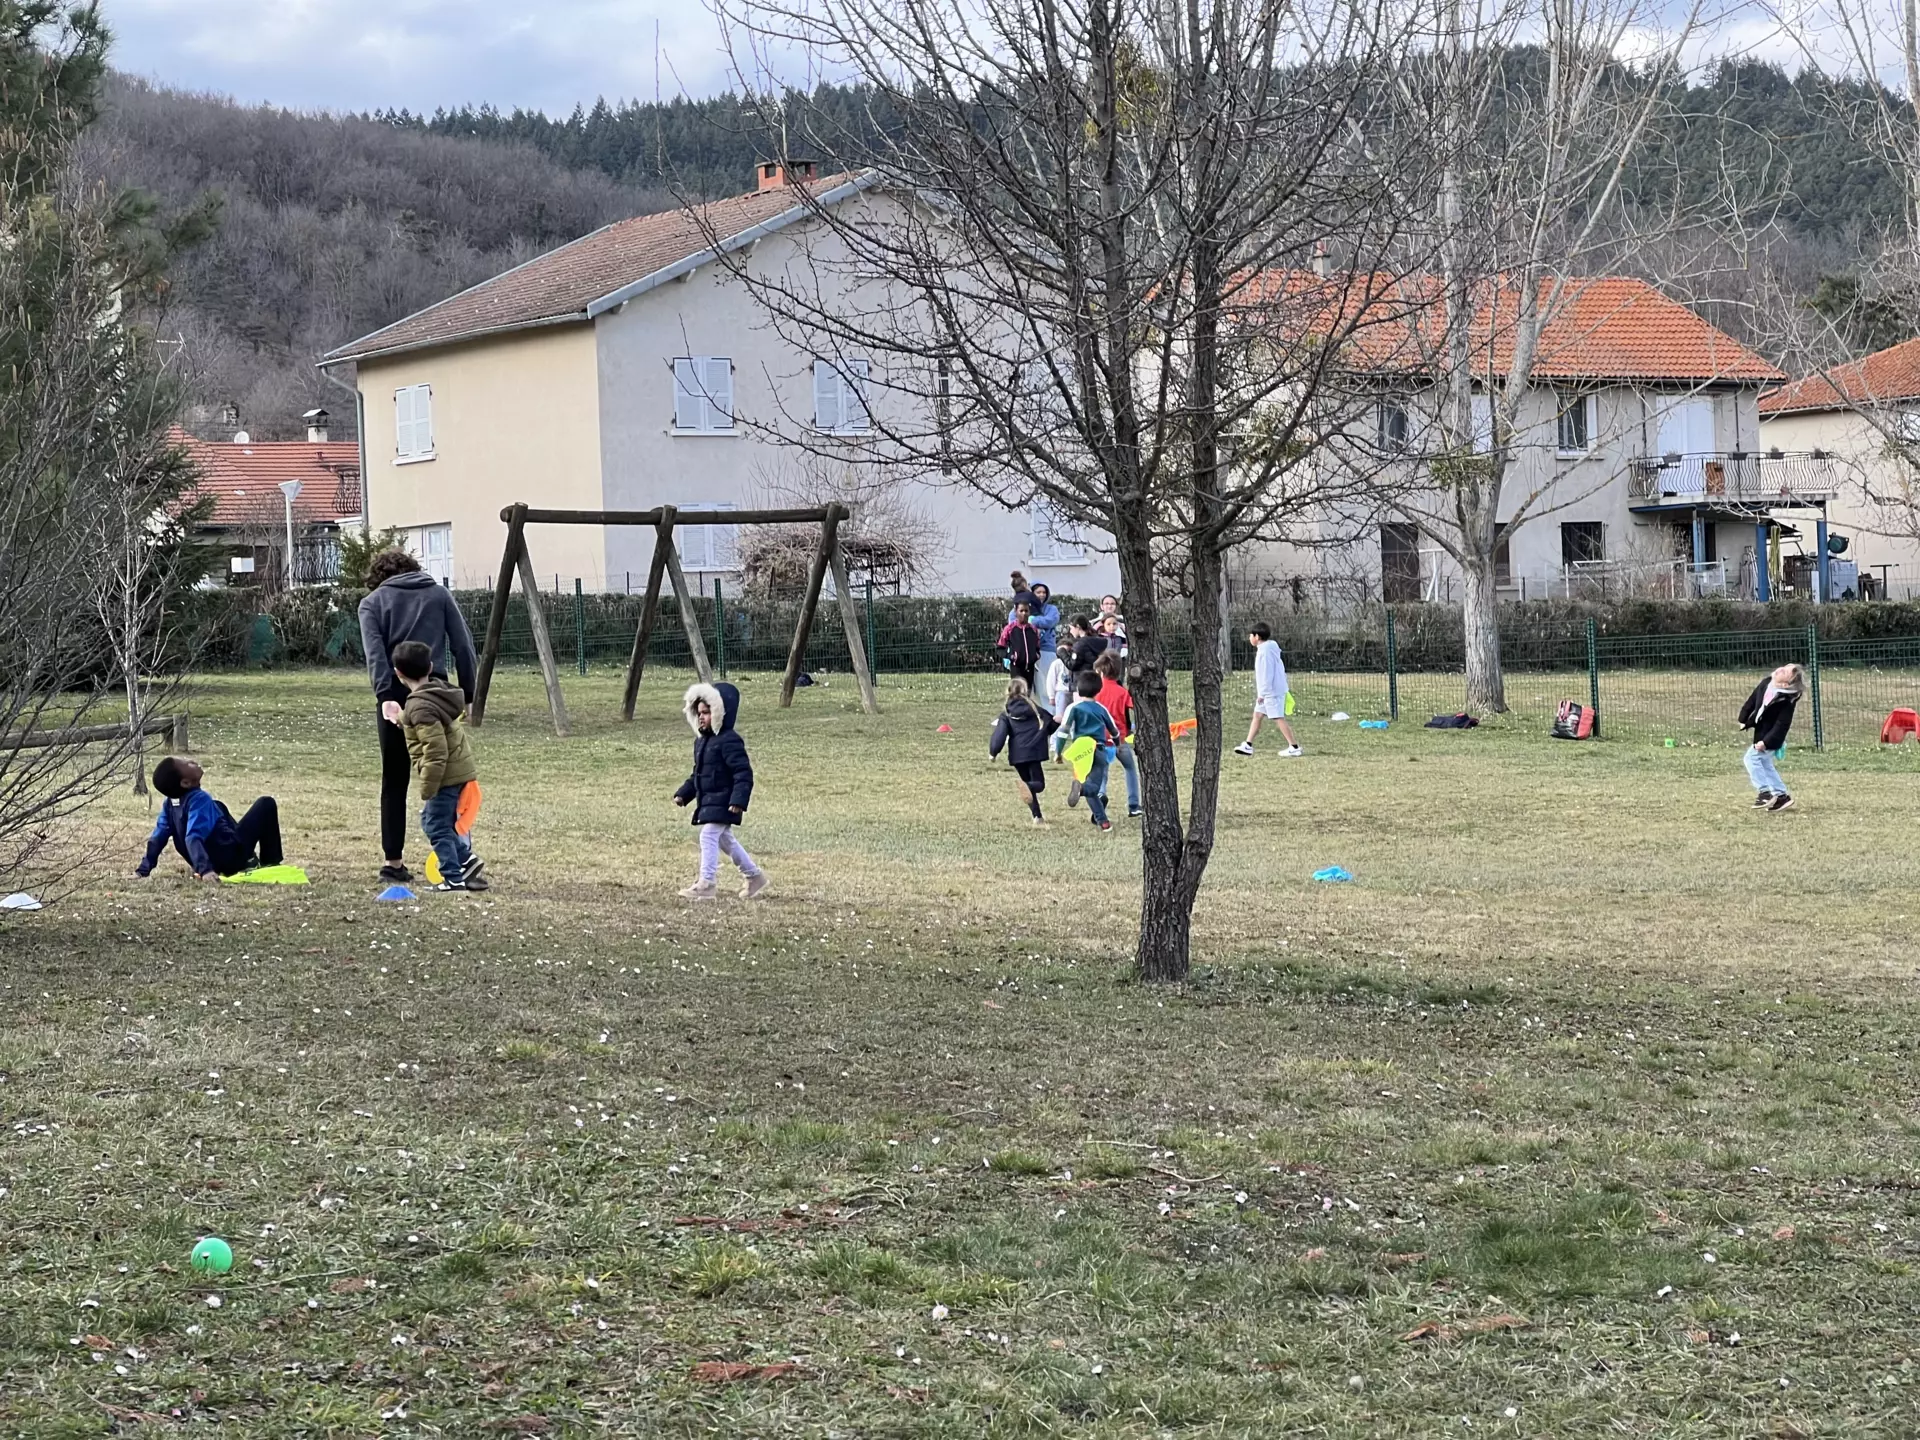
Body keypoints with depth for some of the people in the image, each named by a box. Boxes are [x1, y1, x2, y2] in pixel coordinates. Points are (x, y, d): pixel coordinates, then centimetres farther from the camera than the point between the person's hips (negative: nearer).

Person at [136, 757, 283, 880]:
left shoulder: (170, 803, -1)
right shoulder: (199, 799, -24)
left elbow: (158, 837, -3)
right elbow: (193, 838, -36)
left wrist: (143, 870, 1)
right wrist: (205, 870, -46)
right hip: (232, 858, -8)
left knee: (218, 808, 34)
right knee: (266, 804, 1)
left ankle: (251, 859, 34)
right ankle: (271, 865, 8)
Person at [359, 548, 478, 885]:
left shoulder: (372, 603, 10)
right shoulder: (439, 594, 15)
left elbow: (375, 652, -6)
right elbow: (463, 646, 7)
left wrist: (385, 696, -16)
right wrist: (469, 696, 7)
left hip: (395, 694, -1)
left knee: (395, 782, 8)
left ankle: (394, 861, 7)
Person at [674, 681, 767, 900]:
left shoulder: (729, 741, -17)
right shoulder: (701, 740, 13)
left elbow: (743, 773, -21)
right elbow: (698, 774, 23)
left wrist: (738, 799, -29)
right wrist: (684, 794, 14)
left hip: (723, 802, -10)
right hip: (708, 800, 10)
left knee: (709, 835, -15)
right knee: (724, 839, 17)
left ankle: (707, 882, -13)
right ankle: (754, 875, 29)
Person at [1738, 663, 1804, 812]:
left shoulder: (1787, 700, -29)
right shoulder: (1766, 684, -6)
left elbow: (1782, 724, -28)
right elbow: (1752, 700, 10)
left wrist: (1766, 741, -29)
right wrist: (1744, 719, 17)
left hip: (1770, 737, -9)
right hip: (1761, 732, 9)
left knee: (1752, 757, -12)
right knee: (1765, 764, 16)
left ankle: (1765, 792, -5)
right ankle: (1781, 795, 25)